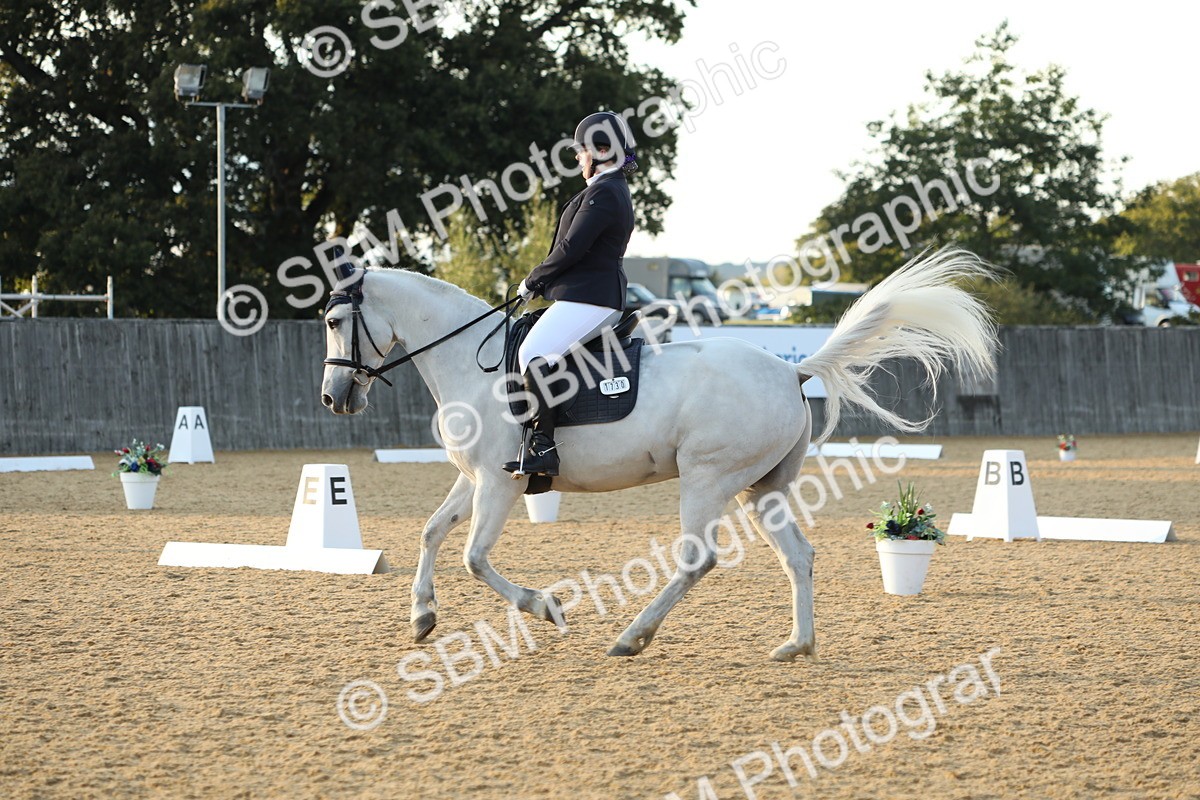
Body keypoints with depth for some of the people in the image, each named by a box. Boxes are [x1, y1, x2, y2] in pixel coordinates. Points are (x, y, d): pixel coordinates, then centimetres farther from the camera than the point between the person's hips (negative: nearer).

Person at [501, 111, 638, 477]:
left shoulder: (603, 193, -13)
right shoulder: (613, 190, 21)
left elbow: (572, 248, -18)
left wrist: (533, 281, -5)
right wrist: (542, 282, 15)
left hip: (588, 297, -11)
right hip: (598, 296, 11)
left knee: (533, 354, -22)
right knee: (535, 355, 15)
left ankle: (543, 447, -29)